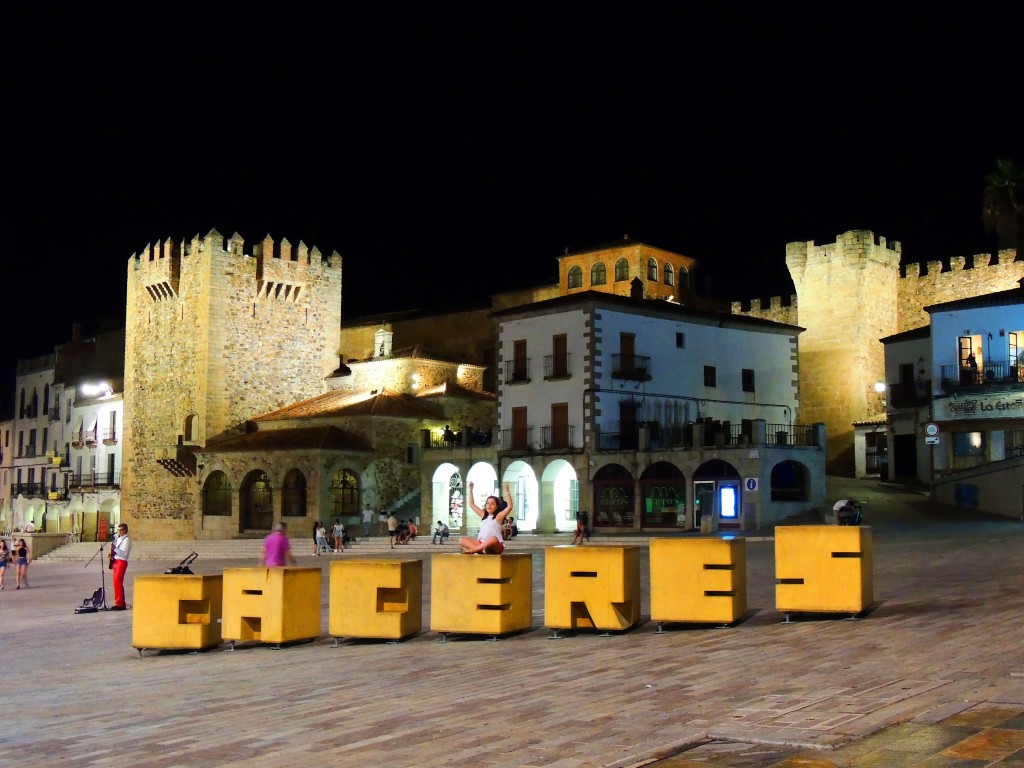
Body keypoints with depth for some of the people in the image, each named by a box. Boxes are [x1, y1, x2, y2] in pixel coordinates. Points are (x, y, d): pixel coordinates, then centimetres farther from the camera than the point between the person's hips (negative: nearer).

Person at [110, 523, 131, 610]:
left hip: (122, 562, -9)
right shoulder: (117, 538, 16)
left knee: (118, 582, -13)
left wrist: (115, 548, -23)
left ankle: (121, 604, -11)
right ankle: (118, 603, 16)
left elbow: (124, 554, -19)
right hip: (115, 561, 9)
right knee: (116, 582, 10)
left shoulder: (126, 540, -10)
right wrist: (112, 554, 7)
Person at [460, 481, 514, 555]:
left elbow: (509, 507, -14)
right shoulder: (483, 515, 17)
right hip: (481, 544, 6)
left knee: (493, 539, -41)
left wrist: (507, 493, -18)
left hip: (496, 547, -6)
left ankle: (471, 550, -29)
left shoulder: (499, 516, 2)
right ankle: (482, 550, -29)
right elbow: (472, 504, 23)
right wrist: (470, 490, 20)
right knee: (462, 540, -9)